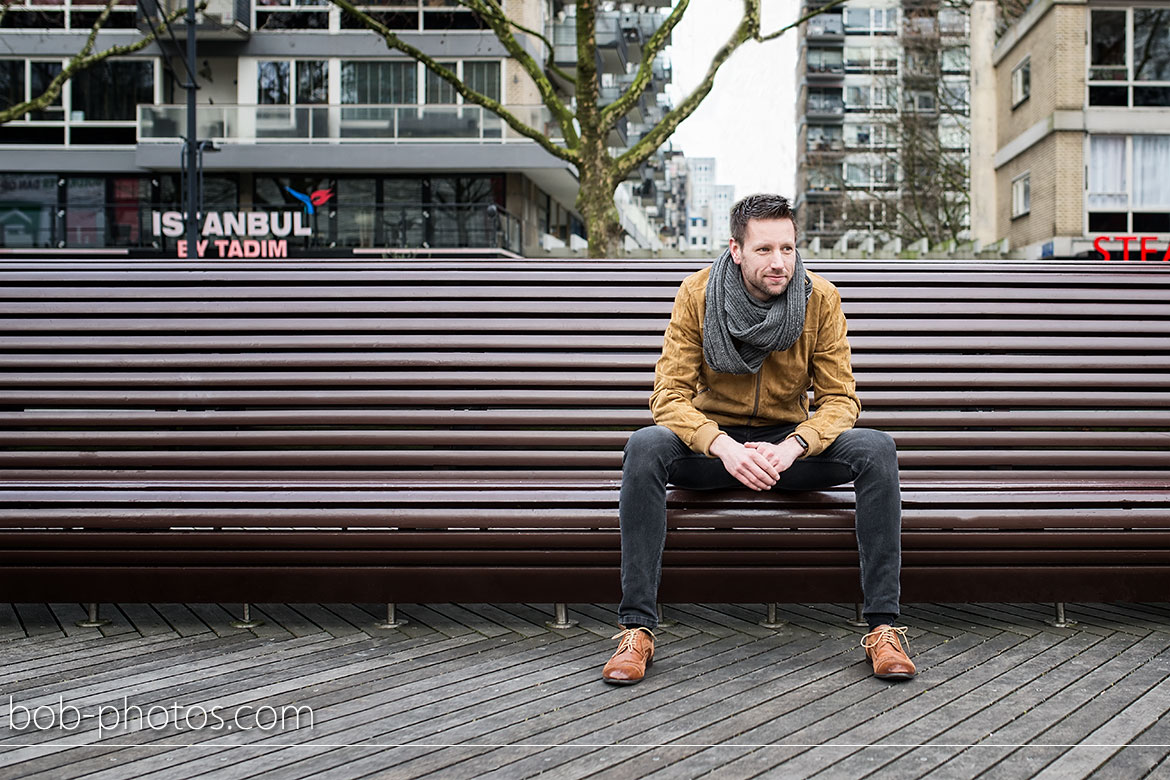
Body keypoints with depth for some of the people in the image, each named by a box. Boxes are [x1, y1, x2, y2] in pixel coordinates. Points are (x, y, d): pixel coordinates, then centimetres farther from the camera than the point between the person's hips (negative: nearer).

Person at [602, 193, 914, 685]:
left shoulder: (820, 299, -9)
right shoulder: (697, 294, -11)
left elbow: (839, 400, -8)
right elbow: (669, 395, -14)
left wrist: (791, 447, -30)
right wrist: (723, 446, -34)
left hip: (790, 444, 1)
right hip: (712, 442, -1)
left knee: (876, 450, -27)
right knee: (645, 446, -32)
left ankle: (883, 626, -23)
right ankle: (636, 628, -29)